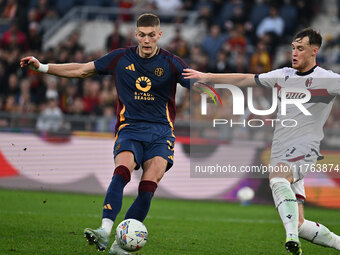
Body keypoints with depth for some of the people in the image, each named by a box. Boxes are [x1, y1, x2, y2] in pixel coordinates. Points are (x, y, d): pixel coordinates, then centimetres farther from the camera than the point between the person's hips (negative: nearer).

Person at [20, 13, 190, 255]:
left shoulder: (171, 63, 1)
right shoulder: (121, 58, 6)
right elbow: (83, 70, 16)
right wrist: (42, 67, 12)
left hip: (161, 132, -1)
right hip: (129, 129, 1)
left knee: (149, 182, -24)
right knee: (123, 168, -30)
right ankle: (105, 231, -43)